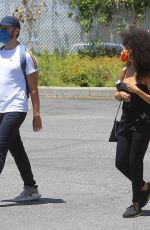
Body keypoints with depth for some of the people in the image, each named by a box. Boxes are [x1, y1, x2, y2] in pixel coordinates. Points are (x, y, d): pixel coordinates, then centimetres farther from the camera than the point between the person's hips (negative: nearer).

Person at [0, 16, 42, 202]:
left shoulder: (25, 55, -5)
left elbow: (33, 88, -5)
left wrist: (36, 113, -9)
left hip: (15, 109, -7)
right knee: (17, 150, 13)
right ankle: (31, 189, 23)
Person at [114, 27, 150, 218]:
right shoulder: (125, 71, 7)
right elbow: (117, 93, 19)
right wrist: (120, 94, -3)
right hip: (126, 121, 7)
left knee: (134, 161, -3)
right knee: (121, 162, 5)